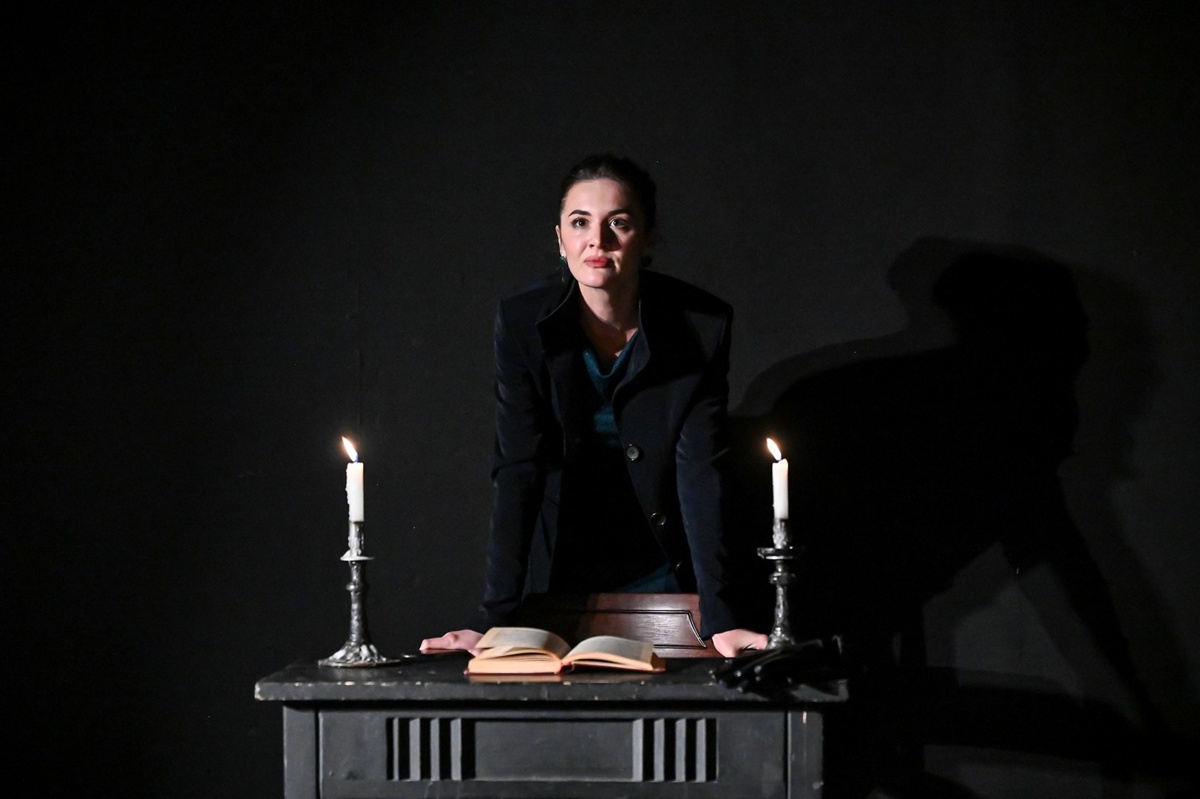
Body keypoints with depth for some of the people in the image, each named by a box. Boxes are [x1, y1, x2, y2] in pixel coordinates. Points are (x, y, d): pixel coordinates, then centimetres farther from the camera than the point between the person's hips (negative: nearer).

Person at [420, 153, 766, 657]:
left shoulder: (701, 326, -16)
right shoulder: (523, 322, -15)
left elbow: (702, 472, -19)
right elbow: (518, 470, -18)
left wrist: (719, 618, -29)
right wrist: (494, 617, -26)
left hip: (662, 581, 0)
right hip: (562, 575, 0)